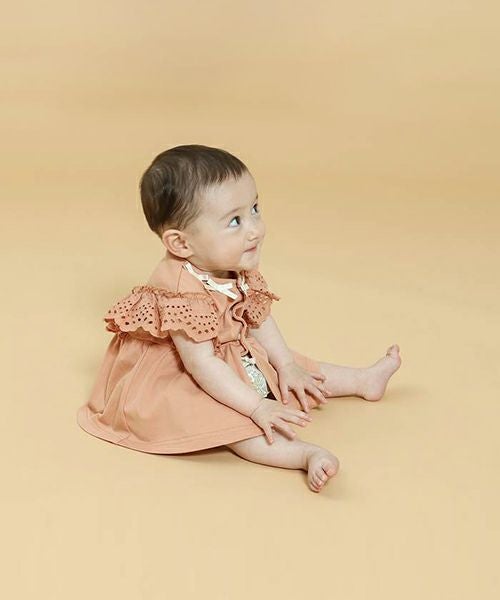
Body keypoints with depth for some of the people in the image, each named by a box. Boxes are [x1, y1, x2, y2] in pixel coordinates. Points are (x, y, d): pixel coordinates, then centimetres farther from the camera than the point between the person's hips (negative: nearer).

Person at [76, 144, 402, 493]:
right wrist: (258, 406, -34)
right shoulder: (181, 293, -35)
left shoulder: (239, 270, -9)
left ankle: (364, 380, 31)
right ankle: (307, 454, -44)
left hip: (236, 357, 9)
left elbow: (260, 319, 7)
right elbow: (202, 365, -34)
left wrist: (287, 366, 3)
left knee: (296, 369, 13)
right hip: (176, 382, -9)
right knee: (229, 421, -32)